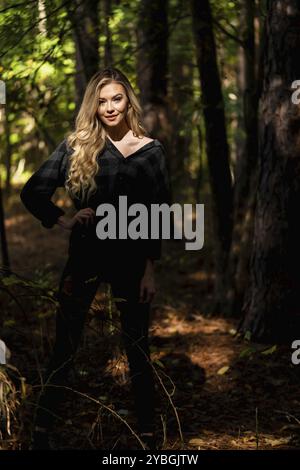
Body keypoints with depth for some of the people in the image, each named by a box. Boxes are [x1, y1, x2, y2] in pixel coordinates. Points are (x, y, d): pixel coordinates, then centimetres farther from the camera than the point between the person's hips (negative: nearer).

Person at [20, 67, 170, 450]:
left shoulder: (151, 151, 0)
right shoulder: (76, 145, 1)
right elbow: (32, 193, 1)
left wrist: (149, 268, -3)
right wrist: (64, 220, -10)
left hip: (130, 259, 0)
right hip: (84, 256, 0)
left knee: (137, 350, 7)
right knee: (64, 348, 3)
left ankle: (148, 436, 15)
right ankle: (40, 434, 10)